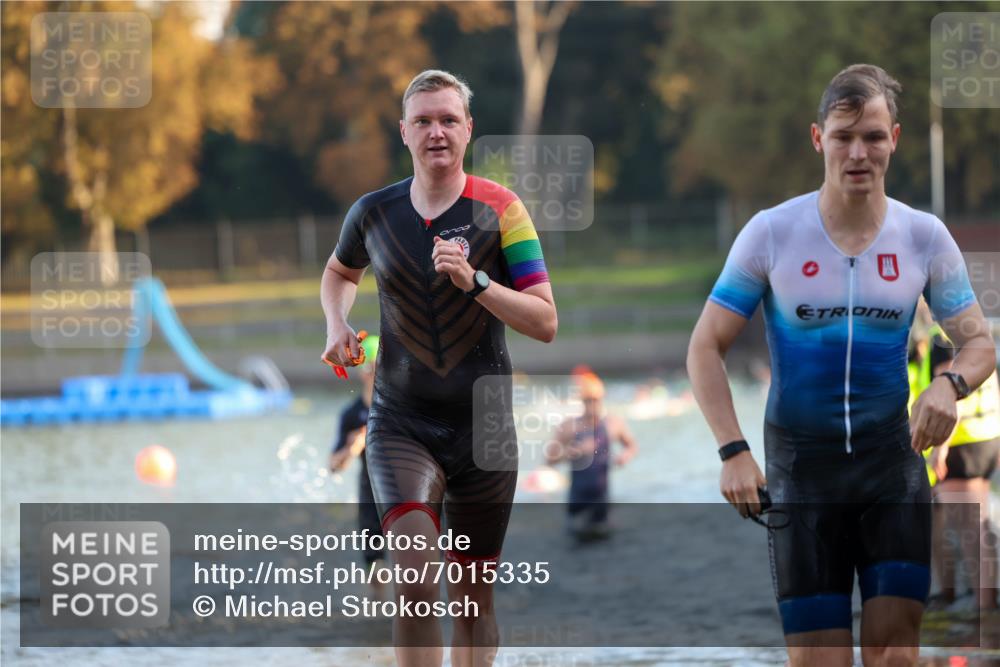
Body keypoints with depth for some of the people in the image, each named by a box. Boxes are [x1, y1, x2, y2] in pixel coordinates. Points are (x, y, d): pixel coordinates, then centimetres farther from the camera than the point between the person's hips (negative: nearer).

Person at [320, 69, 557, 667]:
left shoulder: (500, 209, -5)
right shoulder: (373, 213, 2)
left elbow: (546, 323, -10)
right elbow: (340, 272, 26)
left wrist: (474, 281, -23)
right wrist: (338, 326, 6)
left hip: (483, 428, 0)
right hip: (400, 422, 0)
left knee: (475, 597, 9)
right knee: (416, 576, -21)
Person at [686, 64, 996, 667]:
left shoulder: (924, 237, -1)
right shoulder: (771, 233, -5)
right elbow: (707, 347, -2)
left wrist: (951, 385, -19)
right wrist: (733, 451, -14)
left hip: (893, 458, 1)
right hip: (801, 462, -1)